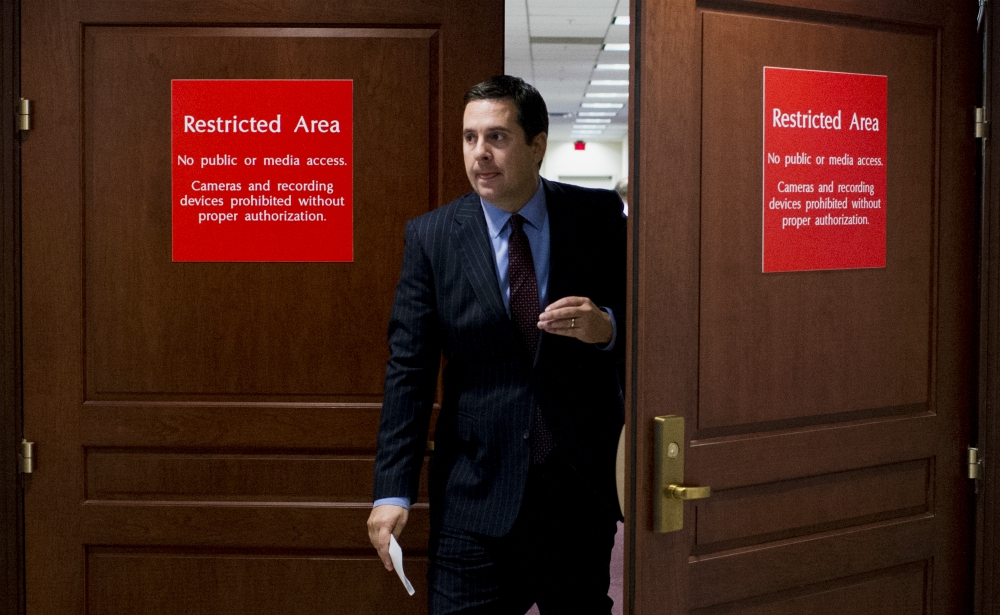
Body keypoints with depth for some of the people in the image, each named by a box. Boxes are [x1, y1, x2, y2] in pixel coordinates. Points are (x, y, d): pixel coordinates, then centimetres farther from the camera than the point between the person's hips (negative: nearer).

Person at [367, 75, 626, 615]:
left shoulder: (599, 218, -1)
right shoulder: (431, 236, -1)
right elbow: (408, 369, -2)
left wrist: (606, 327, -18)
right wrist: (392, 491, -8)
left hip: (584, 488, 1)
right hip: (477, 494, -1)